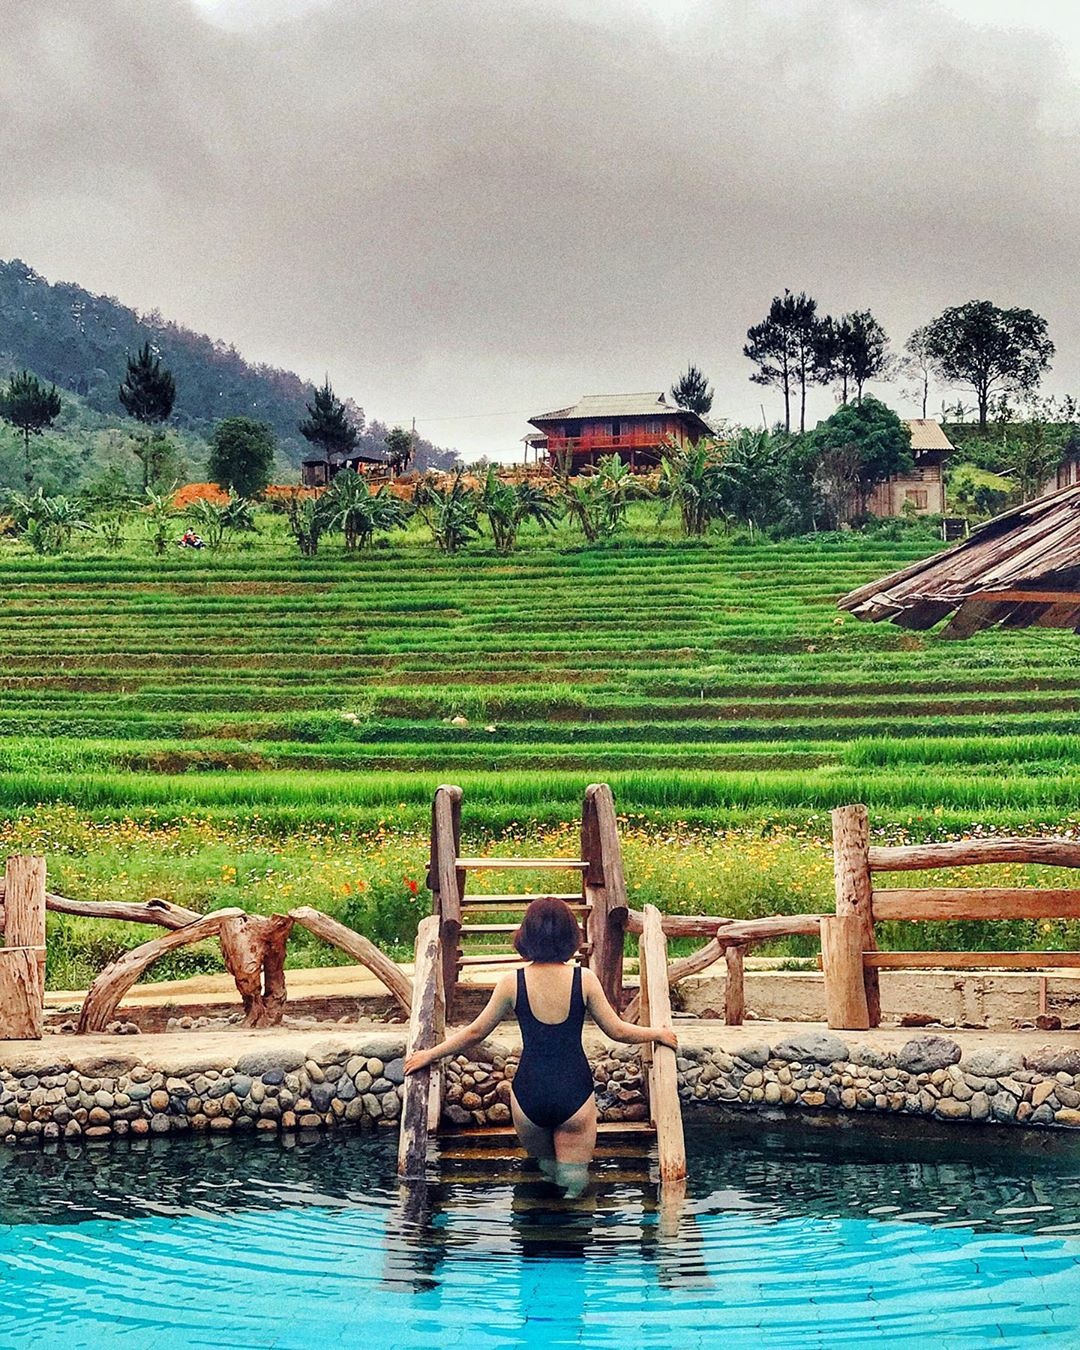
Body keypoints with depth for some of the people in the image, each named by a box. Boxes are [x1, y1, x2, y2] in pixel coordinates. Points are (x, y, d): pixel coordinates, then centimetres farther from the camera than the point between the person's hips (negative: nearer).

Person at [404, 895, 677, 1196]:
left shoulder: (513, 983, -6)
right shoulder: (584, 980, -7)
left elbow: (475, 1032, 4)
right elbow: (617, 1031, 3)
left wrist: (430, 1055, 19)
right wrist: (657, 1033, 22)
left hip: (529, 1095, 1)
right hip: (574, 1092, -1)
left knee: (545, 1166, 26)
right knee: (573, 1185, 9)